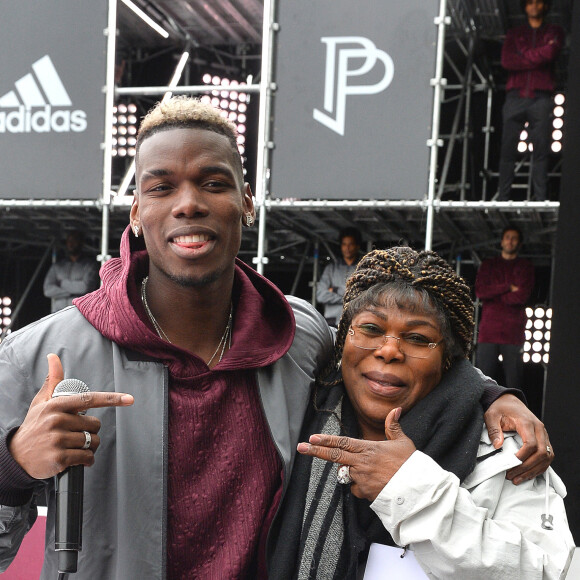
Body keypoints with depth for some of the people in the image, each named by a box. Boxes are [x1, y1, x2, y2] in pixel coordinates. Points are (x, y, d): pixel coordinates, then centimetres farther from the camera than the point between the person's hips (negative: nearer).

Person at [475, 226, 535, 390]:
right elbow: (479, 291, 2)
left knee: (514, 380, -5)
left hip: (513, 332, -1)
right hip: (488, 330, 1)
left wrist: (493, 294, 0)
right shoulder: (488, 264, 19)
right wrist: (508, 288, -4)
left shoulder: (525, 266, 13)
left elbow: (522, 295, -3)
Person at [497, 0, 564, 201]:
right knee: (507, 149, -5)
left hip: (540, 98, -1)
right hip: (515, 96, 1)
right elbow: (506, 61, 2)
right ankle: (503, 198, -5)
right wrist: (540, 55, 0)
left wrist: (524, 56, 1)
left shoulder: (554, 31, 18)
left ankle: (541, 199, -11)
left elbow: (551, 52, -5)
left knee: (541, 150, -9)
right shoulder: (514, 33, 21)